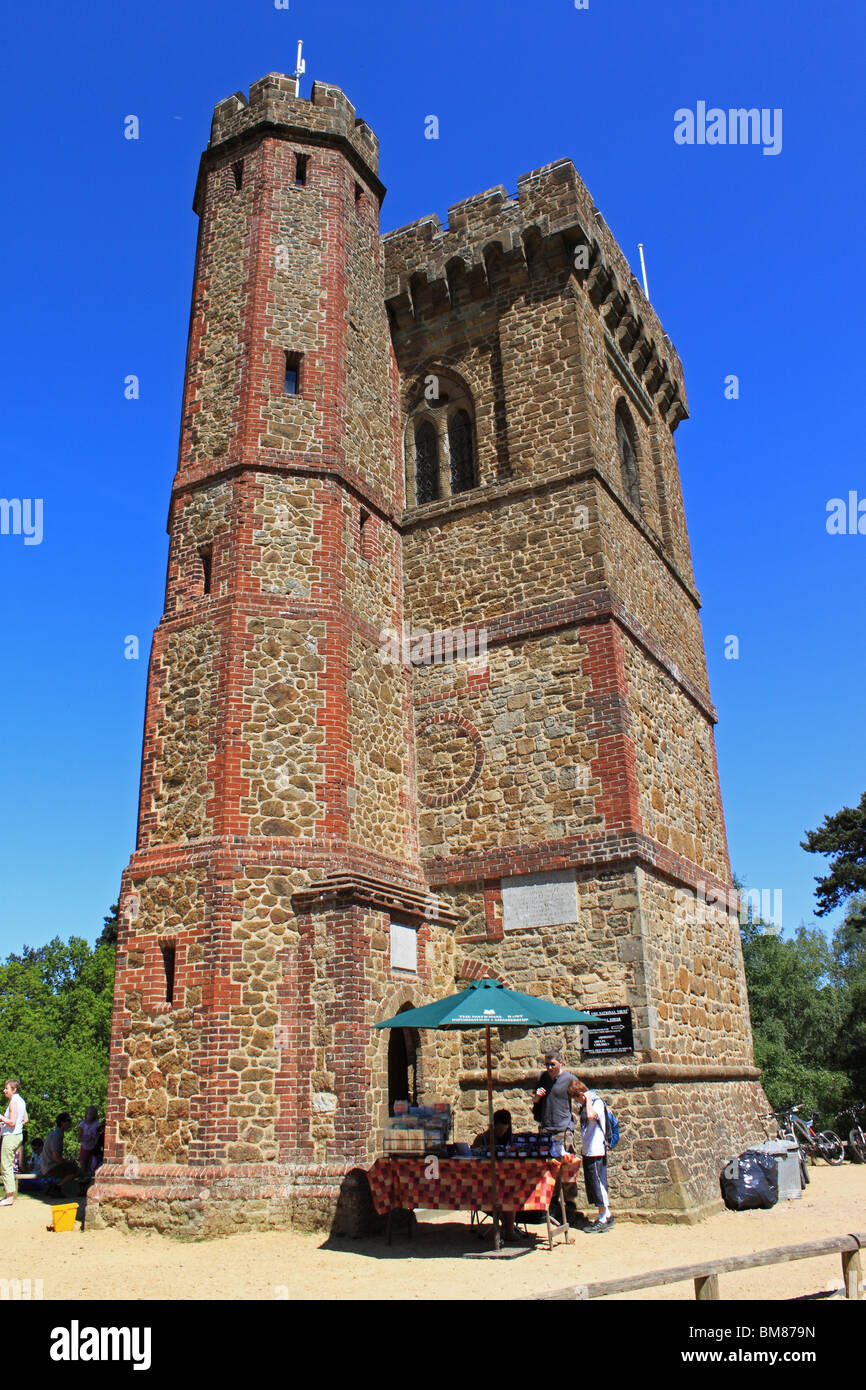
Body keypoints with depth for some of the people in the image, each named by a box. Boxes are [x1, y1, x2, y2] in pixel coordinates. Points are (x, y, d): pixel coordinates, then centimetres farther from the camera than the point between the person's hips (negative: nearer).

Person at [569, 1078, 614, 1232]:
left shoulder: (597, 1102, -15)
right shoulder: (585, 1105, 12)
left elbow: (591, 1115, -36)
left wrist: (588, 1099, -23)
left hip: (596, 1151, -9)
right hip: (587, 1150, 9)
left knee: (598, 1182, -3)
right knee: (592, 1183, 13)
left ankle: (603, 1219, 5)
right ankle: (606, 1216, 23)